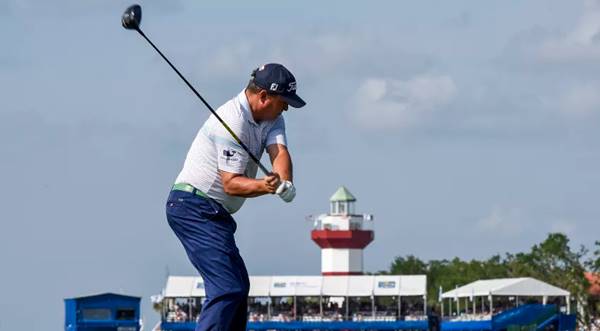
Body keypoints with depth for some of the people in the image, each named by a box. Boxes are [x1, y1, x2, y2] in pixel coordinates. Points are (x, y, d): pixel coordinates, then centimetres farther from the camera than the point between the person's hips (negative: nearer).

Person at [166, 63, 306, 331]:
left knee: (239, 285, 19)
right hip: (194, 207, -10)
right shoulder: (233, 121, -20)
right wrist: (264, 186, -40)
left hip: (215, 213, 11)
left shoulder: (271, 118, 7)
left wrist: (285, 183, -30)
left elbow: (279, 151, -10)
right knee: (228, 288, -22)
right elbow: (230, 183, -23)